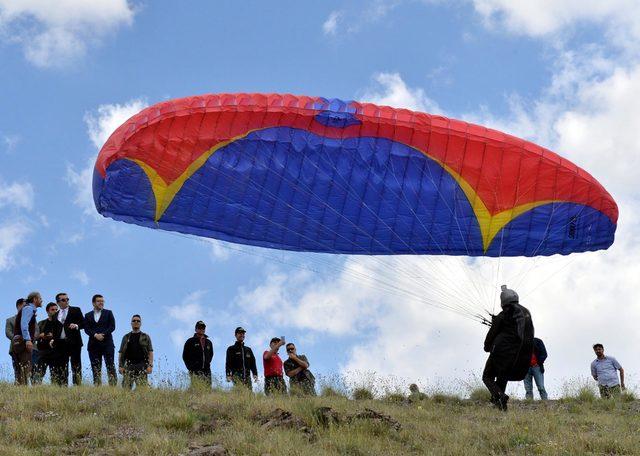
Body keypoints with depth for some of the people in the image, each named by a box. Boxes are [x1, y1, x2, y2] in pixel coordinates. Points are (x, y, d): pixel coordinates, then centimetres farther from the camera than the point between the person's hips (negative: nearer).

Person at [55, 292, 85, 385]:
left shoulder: (76, 310, 5)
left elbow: (84, 323, -1)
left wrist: (77, 326, -19)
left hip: (74, 343, -4)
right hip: (61, 343, 4)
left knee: (76, 367, -6)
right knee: (63, 367, 5)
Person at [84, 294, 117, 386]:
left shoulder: (108, 313, 12)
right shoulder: (88, 315, 15)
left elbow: (112, 326, 2)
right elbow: (86, 329, 3)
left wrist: (103, 334, -12)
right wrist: (95, 335, -14)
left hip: (107, 343, -2)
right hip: (94, 345, 2)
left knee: (110, 366, -10)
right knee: (96, 369, -2)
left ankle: (113, 385, -13)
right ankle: (97, 386, -3)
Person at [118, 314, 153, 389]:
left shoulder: (145, 337, 15)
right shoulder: (126, 337, 19)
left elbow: (150, 352, 8)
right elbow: (121, 353, 16)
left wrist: (150, 365, -5)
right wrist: (120, 366, 3)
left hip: (141, 366, -1)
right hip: (128, 366, 2)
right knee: (126, 388, -11)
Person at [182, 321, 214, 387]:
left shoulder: (208, 342, 18)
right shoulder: (190, 342, 5)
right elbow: (185, 356, 5)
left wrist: (208, 363, 14)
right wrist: (190, 367, -1)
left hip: (207, 371, 4)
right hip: (195, 371, -4)